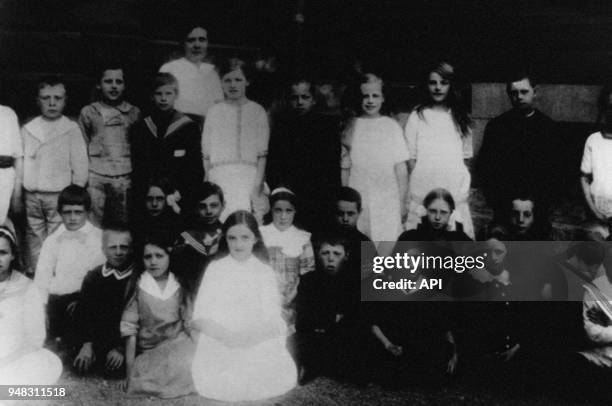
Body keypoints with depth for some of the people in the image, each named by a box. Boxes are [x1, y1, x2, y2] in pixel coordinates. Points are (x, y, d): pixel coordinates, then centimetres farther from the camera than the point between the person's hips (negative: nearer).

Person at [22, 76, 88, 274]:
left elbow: (80, 165, -1)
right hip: (31, 196, 3)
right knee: (34, 241, 10)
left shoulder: (71, 128, 0)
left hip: (58, 196, -3)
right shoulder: (27, 129, 9)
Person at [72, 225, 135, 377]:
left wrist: (121, 348, -17)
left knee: (114, 369, -28)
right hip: (98, 340, 5)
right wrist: (87, 344, -10)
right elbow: (83, 313, 4)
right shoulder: (93, 277, 11)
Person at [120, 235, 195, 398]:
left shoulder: (180, 286, 5)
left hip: (179, 349, 2)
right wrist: (129, 375, -8)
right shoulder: (137, 286, -1)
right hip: (148, 352, -2)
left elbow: (191, 325, 6)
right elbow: (129, 330, -4)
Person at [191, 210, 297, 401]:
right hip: (218, 348, -1)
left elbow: (272, 321, 0)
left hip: (258, 348, 1)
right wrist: (225, 334, -17)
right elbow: (200, 319, 2)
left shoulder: (265, 272, 9)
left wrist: (249, 335, -21)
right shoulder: (215, 269, 9)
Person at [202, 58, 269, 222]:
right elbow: (206, 155, 12)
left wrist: (257, 186, -6)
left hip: (248, 177, -1)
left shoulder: (257, 111, 7)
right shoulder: (214, 112, 13)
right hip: (219, 178, 1)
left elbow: (262, 154, 3)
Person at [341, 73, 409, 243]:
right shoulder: (351, 128, 6)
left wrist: (402, 202, 3)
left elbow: (401, 168, 6)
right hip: (357, 203, 0)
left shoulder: (392, 126, 6)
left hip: (388, 203, 0)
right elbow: (344, 168, 7)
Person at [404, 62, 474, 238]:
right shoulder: (417, 117, 5)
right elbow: (411, 159, 3)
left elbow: (466, 159, 16)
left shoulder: (460, 118, 12)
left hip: (457, 196, 2)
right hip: (422, 196, -2)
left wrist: (465, 188, 5)